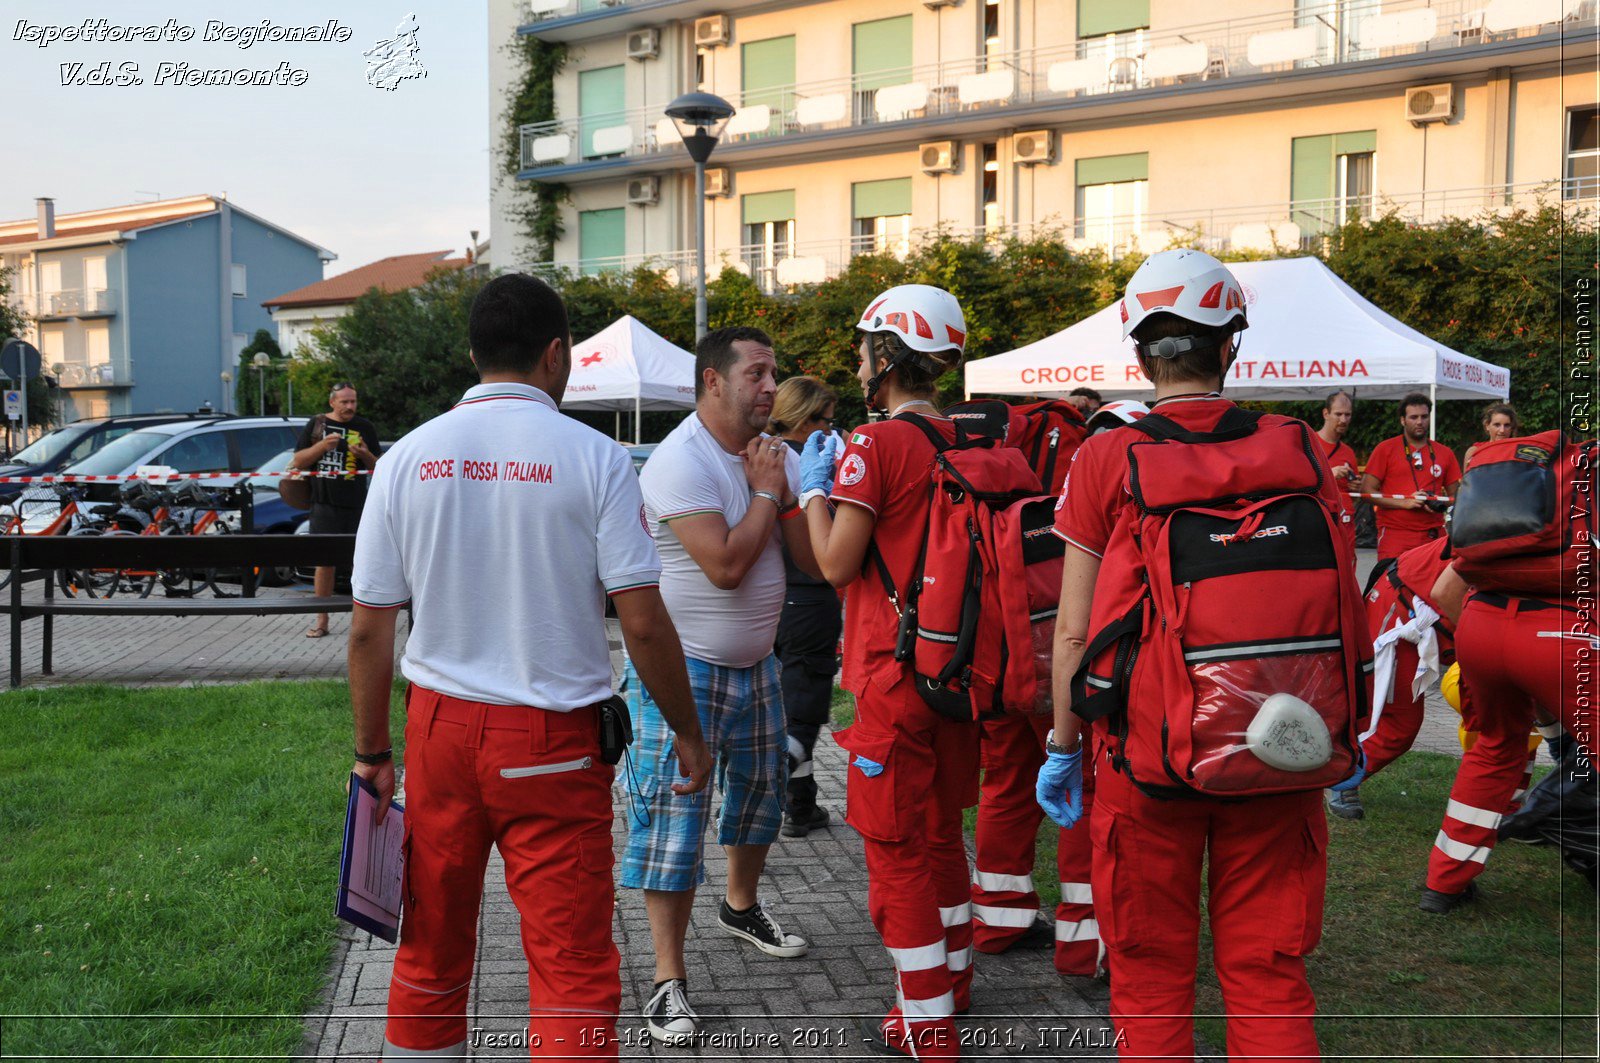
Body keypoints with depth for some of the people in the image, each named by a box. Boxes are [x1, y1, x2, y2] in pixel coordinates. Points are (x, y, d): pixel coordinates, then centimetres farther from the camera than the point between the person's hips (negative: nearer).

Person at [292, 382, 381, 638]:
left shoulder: (364, 427, 6)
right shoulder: (316, 424, 7)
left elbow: (379, 467, 9)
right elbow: (297, 461, 4)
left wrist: (365, 455, -13)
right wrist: (322, 446, -12)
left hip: (357, 506, -1)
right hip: (324, 504, 1)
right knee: (324, 561, 5)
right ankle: (322, 619, 12)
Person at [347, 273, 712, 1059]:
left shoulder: (408, 457, 2)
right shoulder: (592, 457, -7)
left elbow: (369, 628, 3)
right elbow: (643, 622, -10)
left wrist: (373, 750, 12)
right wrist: (688, 733, 3)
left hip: (440, 728, 4)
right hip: (553, 738, -3)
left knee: (430, 950, 17)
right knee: (573, 964, 3)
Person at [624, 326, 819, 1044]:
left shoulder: (775, 456, 4)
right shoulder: (679, 462, -19)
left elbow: (814, 561, -1)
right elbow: (726, 565, -27)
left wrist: (798, 489, -14)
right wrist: (765, 491, -16)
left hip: (754, 662, 8)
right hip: (684, 666, -8)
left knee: (762, 787, 21)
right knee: (675, 815, -7)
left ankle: (741, 908, 46)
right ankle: (668, 981, 0)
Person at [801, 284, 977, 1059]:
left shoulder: (875, 444, -15)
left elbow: (835, 564, -13)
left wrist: (814, 487, 1)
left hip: (894, 674, -8)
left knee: (898, 849, 1)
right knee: (941, 834, 20)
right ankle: (952, 986, 34)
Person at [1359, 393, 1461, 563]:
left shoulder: (1444, 453, 15)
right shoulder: (1385, 449, 5)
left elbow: (1455, 494, 21)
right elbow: (1367, 490, -1)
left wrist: (1441, 504, -2)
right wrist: (1404, 502, -11)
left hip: (1434, 535, 3)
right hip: (1395, 534, -3)